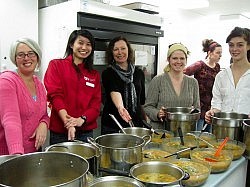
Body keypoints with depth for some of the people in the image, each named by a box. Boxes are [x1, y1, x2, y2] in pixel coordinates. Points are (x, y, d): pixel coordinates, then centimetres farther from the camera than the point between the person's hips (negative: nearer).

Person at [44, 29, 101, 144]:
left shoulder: (94, 75, 11)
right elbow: (54, 94, -10)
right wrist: (68, 123, -22)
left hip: (86, 131, 3)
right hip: (60, 131, -3)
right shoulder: (56, 65, 2)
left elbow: (96, 103, 4)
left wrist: (81, 119, -16)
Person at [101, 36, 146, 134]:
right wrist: (120, 107, -43)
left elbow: (142, 100, 13)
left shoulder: (139, 73, 7)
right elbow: (114, 92, -24)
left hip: (136, 123, 3)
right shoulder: (108, 73, -5)